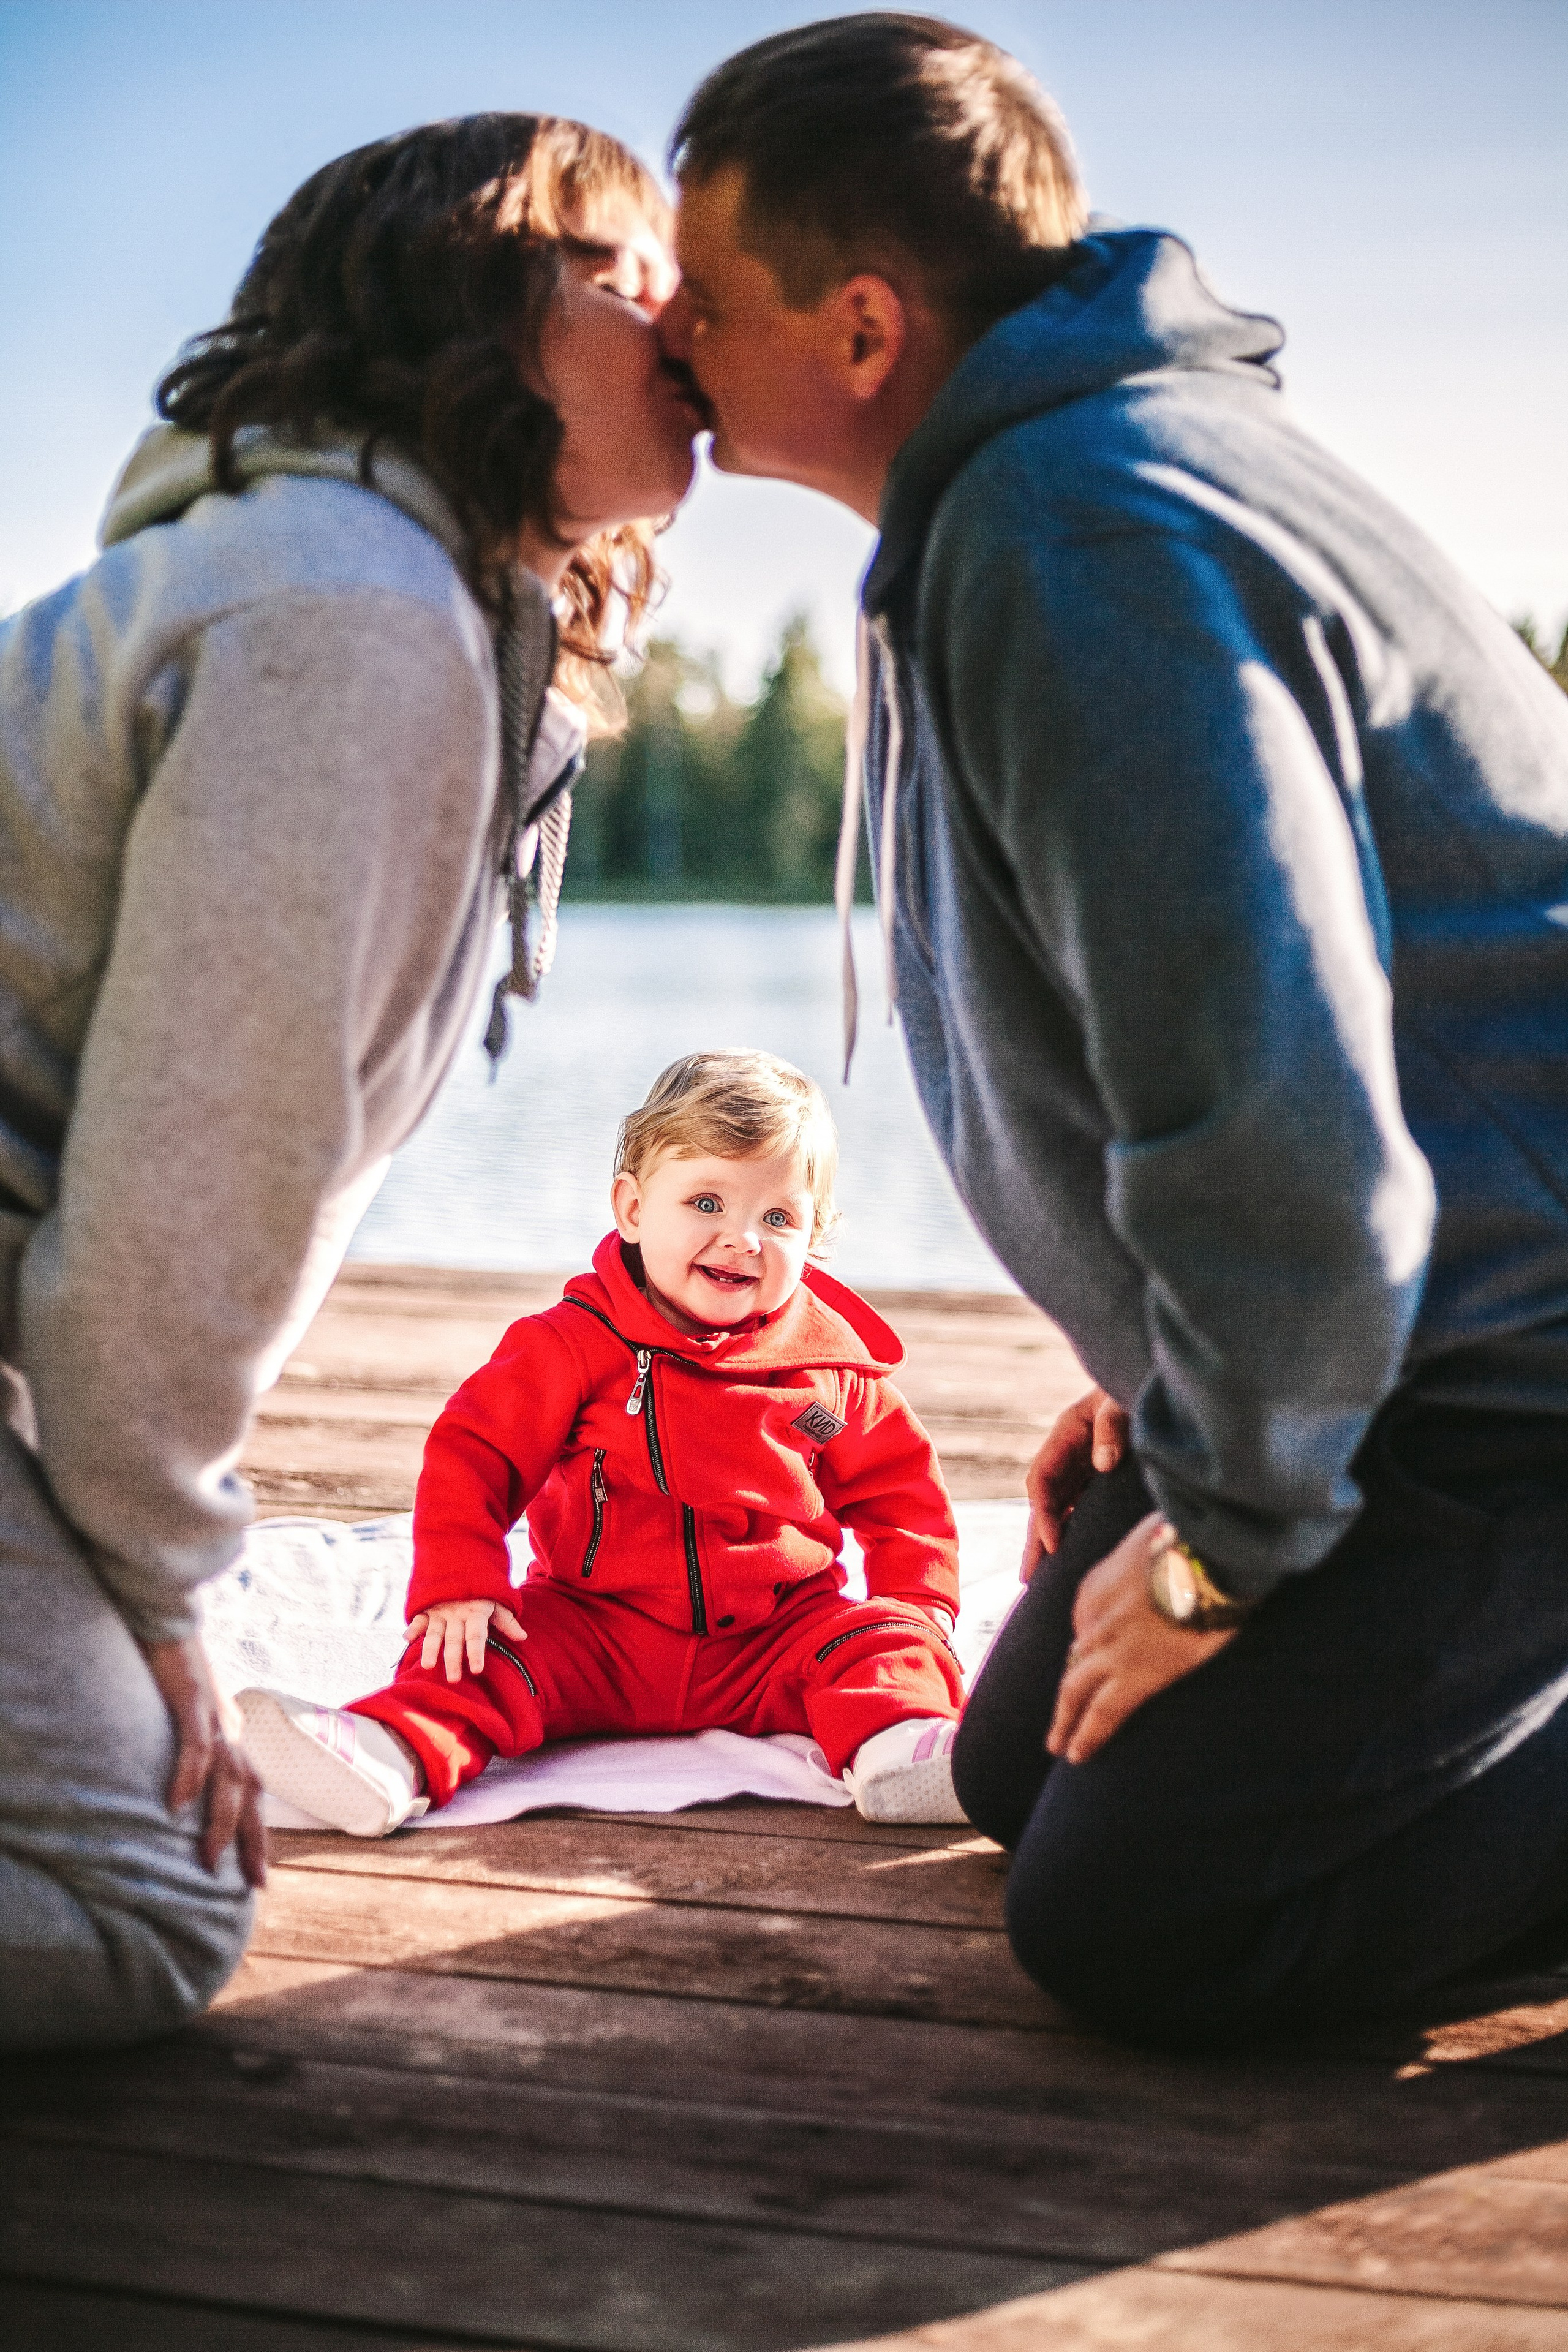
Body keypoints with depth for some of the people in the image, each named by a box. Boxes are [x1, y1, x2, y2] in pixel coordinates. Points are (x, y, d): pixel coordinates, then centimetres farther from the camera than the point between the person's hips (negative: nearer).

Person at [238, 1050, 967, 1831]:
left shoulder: (834, 1367, 2)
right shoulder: (576, 1344, -5)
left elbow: (899, 1489, 14)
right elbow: (472, 1451, -6)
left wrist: (916, 1607, -1)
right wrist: (457, 1585, -19)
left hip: (770, 1644, 1)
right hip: (595, 1631, -1)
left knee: (882, 1644, -22)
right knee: (486, 1656, -24)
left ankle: (896, 1746, -48)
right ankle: (397, 1754, -45)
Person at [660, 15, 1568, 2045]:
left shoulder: (1084, 541, -25)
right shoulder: (1028, 487, 10)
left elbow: (1270, 1104, -31)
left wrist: (1225, 1536, -17)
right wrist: (1159, 1387, 17)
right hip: (1383, 1318, 10)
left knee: (1130, 1926, -14)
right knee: (1022, 1776, 15)